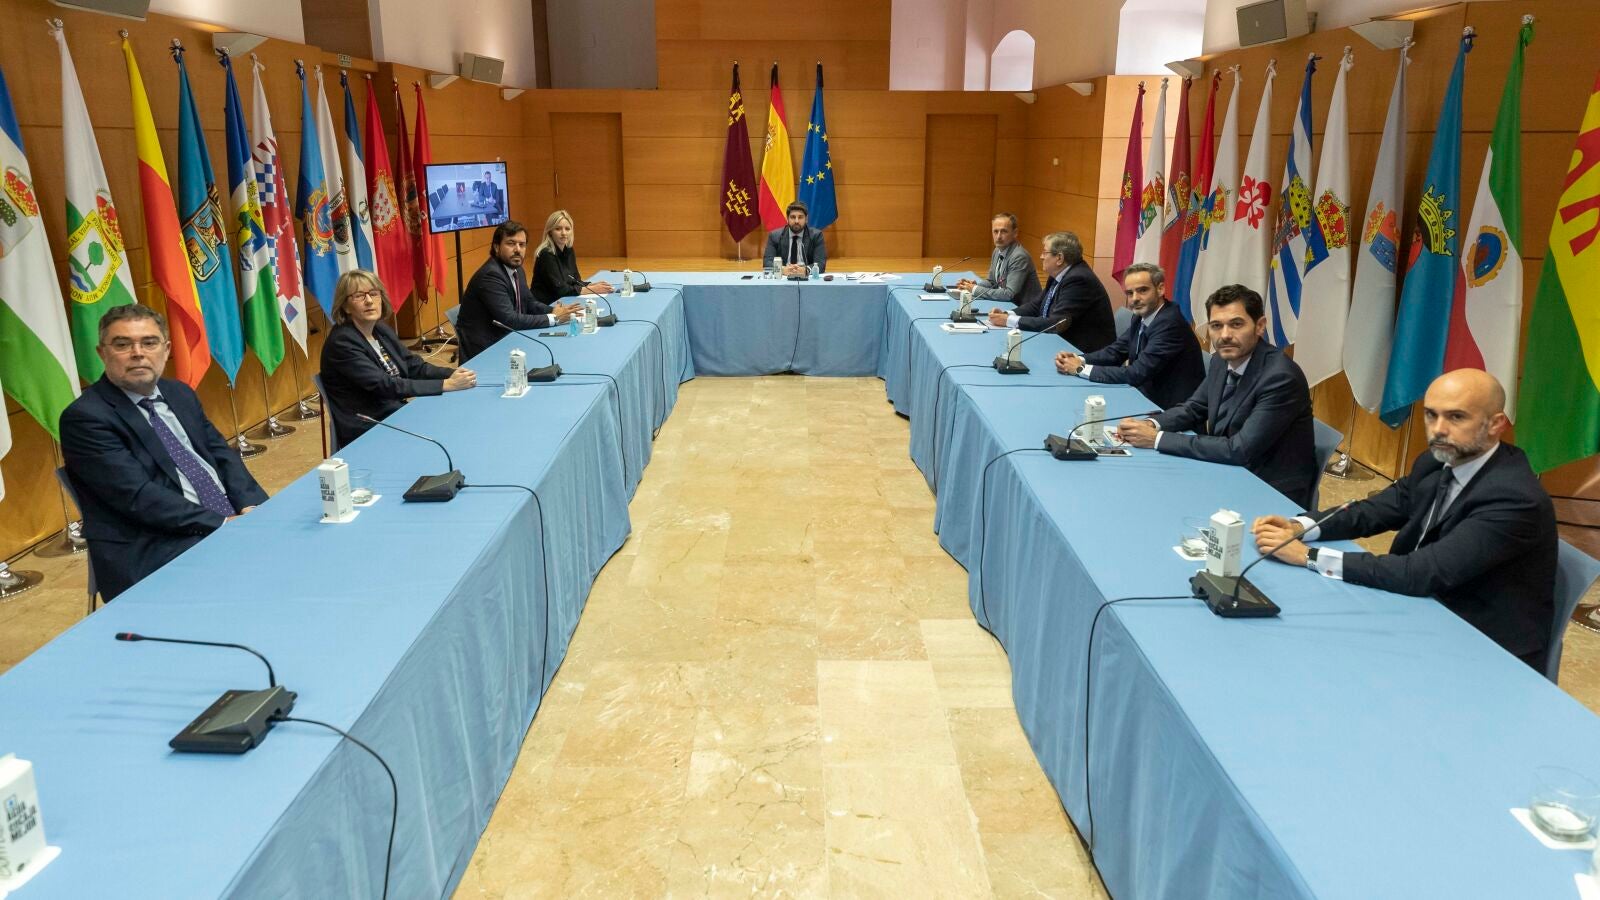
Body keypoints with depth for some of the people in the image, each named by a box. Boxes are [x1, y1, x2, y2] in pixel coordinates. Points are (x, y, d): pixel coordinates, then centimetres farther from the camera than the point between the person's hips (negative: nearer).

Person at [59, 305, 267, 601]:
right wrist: (221, 524, -20)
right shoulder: (84, 417, -8)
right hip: (152, 551, -7)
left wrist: (251, 508, -6)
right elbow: (138, 497, -16)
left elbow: (221, 454, 13)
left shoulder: (180, 394, 15)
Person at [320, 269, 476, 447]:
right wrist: (446, 385, -28)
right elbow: (385, 386, -25)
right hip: (366, 432, -7)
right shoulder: (342, 343, -17)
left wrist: (452, 374, -13)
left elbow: (415, 366, 6)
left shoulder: (381, 330, 7)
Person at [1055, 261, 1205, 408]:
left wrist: (1081, 369, -21)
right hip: (1150, 395, 7)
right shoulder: (1142, 316, 3)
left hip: (1171, 408, -7)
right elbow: (1115, 351, 8)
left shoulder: (1170, 323, -23)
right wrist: (1079, 359, -12)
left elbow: (1137, 374, -26)